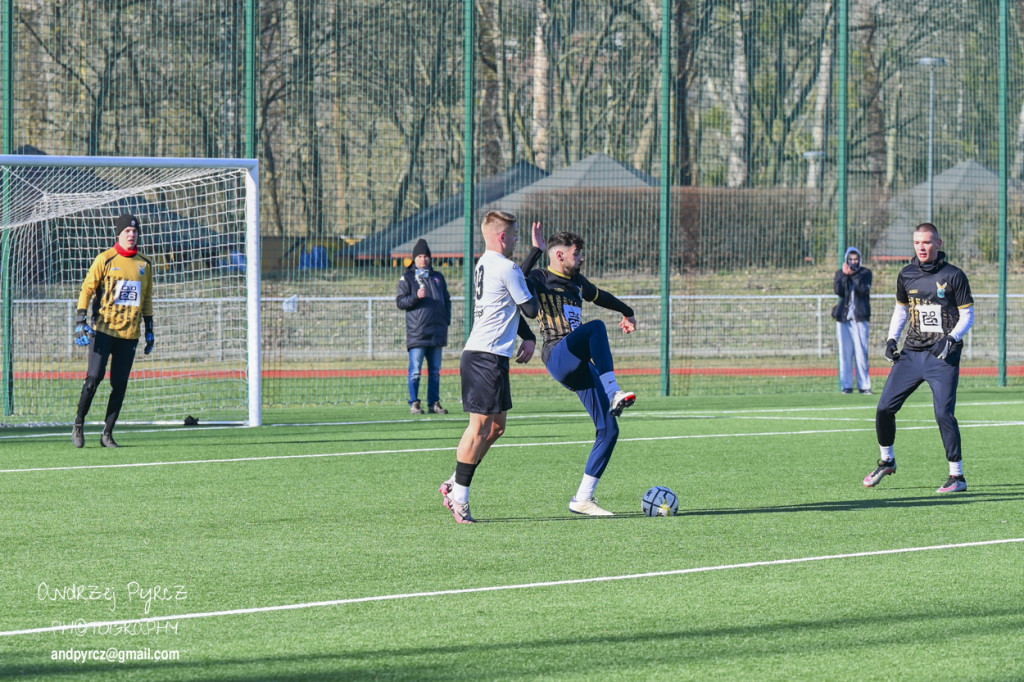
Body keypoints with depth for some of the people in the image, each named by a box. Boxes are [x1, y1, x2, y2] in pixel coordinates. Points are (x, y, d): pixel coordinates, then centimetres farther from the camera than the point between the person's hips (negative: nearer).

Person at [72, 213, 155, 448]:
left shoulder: (145, 265, 12)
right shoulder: (105, 259, -1)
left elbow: (147, 299, 20)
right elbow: (87, 289, -3)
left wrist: (149, 331, 17)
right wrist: (81, 321, -13)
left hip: (129, 333, 4)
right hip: (103, 330, -4)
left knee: (120, 384, 0)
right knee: (94, 377, -12)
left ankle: (107, 434, 7)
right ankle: (78, 424, 5)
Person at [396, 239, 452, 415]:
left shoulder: (438, 278, 17)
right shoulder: (407, 278, 4)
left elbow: (446, 300, 23)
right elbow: (400, 301, -2)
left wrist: (446, 320, 11)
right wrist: (416, 297, -19)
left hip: (437, 333, 5)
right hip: (417, 333, -5)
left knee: (435, 371, 8)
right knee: (415, 371, -7)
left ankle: (434, 402, 12)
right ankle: (414, 403, -2)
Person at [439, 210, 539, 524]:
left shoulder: (484, 264, 17)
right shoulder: (506, 268, -13)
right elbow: (531, 309, -8)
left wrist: (529, 336, 15)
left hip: (479, 354, 10)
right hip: (487, 357, -10)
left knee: (496, 426, 16)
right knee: (480, 427, -7)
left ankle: (455, 484, 18)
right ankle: (459, 496, -5)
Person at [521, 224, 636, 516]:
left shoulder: (577, 282, 26)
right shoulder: (541, 279, 3)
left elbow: (599, 296, 48)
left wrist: (627, 312, 61)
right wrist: (536, 251, -21)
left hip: (580, 366, 8)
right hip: (558, 357, -8)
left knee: (609, 429, -3)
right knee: (596, 327, -35)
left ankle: (583, 499, 2)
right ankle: (614, 393, -41)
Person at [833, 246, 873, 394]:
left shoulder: (865, 273, 6)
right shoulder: (840, 273, 12)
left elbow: (864, 290, -10)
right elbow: (838, 291, -4)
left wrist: (854, 275, -13)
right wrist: (845, 275, -12)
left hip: (859, 318, -2)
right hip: (843, 317, 2)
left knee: (861, 352, -7)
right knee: (845, 353, 1)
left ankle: (864, 385, -5)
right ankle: (847, 386, 4)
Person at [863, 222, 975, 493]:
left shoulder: (953, 276, -4)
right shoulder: (906, 275, 9)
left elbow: (967, 314, -1)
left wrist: (951, 338, -16)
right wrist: (891, 339, 8)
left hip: (942, 356, -5)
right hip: (911, 354, 5)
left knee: (943, 413, -15)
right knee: (884, 408, 1)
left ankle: (957, 475, -6)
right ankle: (887, 461, 25)